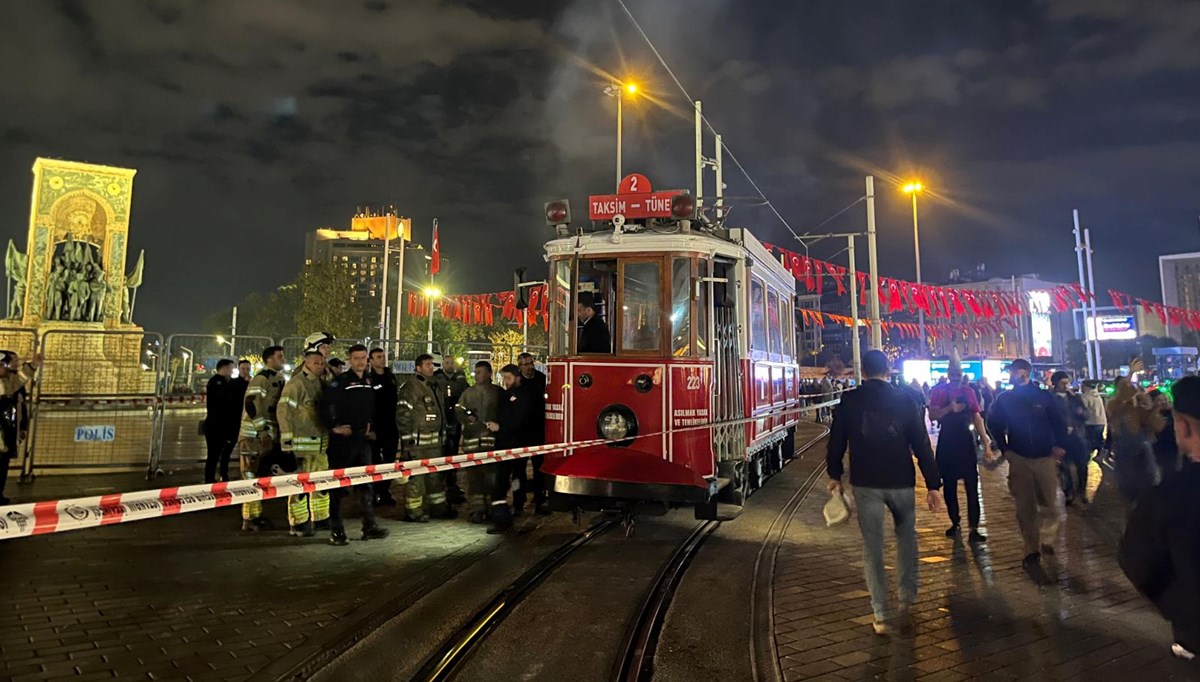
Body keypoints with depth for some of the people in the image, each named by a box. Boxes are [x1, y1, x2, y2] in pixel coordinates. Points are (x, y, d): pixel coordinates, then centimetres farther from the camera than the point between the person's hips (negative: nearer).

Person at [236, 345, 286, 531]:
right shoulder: (261, 379, -13)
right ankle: (249, 518, 2)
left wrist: (273, 432, 16)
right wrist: (265, 430, -20)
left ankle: (256, 515, 23)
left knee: (262, 478, 14)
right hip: (255, 436, -9)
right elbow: (251, 406, -21)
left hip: (269, 436, 9)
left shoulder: (278, 379, 14)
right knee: (252, 478, -4)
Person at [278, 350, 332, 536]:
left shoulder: (321, 383, 15)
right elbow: (284, 410, -15)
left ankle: (320, 518, 25)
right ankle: (298, 523, 5)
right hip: (302, 443, -8)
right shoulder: (296, 383, -11)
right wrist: (287, 440, -17)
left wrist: (329, 437, 21)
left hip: (321, 443, 8)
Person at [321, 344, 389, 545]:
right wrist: (334, 427, -17)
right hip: (343, 439, -6)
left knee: (366, 483, 10)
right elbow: (324, 404, -16)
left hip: (363, 439, 6)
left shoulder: (370, 382, 11)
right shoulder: (340, 381, -9)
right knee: (339, 484, 1)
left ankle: (369, 526, 18)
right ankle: (336, 531, 9)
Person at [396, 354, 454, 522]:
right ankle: (413, 512, 7)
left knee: (435, 475, 15)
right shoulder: (410, 387, -11)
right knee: (416, 477, -2)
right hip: (417, 440, -9)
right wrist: (407, 439, -17)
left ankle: (438, 507, 25)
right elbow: (402, 415, -15)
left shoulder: (433, 387, 17)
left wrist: (442, 435, 21)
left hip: (434, 440, 9)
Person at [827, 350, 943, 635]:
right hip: (901, 481, 1)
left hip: (865, 483, 0)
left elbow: (837, 440, 1)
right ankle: (907, 597, 24)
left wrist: (834, 474, 14)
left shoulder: (849, 400, -4)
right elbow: (921, 444, -4)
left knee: (872, 545, 6)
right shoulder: (904, 400, -3)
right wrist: (933, 484, -1)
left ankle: (880, 616, 7)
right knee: (906, 535, 23)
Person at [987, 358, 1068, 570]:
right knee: (1025, 506, 1)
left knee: (1048, 502, 4)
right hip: (1019, 459, 1)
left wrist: (1059, 445, -7)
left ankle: (1047, 541, 24)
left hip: (1045, 457, -1)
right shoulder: (1004, 398, 2)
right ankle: (1032, 549, 9)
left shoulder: (1044, 396, -1)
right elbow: (995, 425, 7)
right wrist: (1004, 449, -1)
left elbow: (1059, 422, 4)